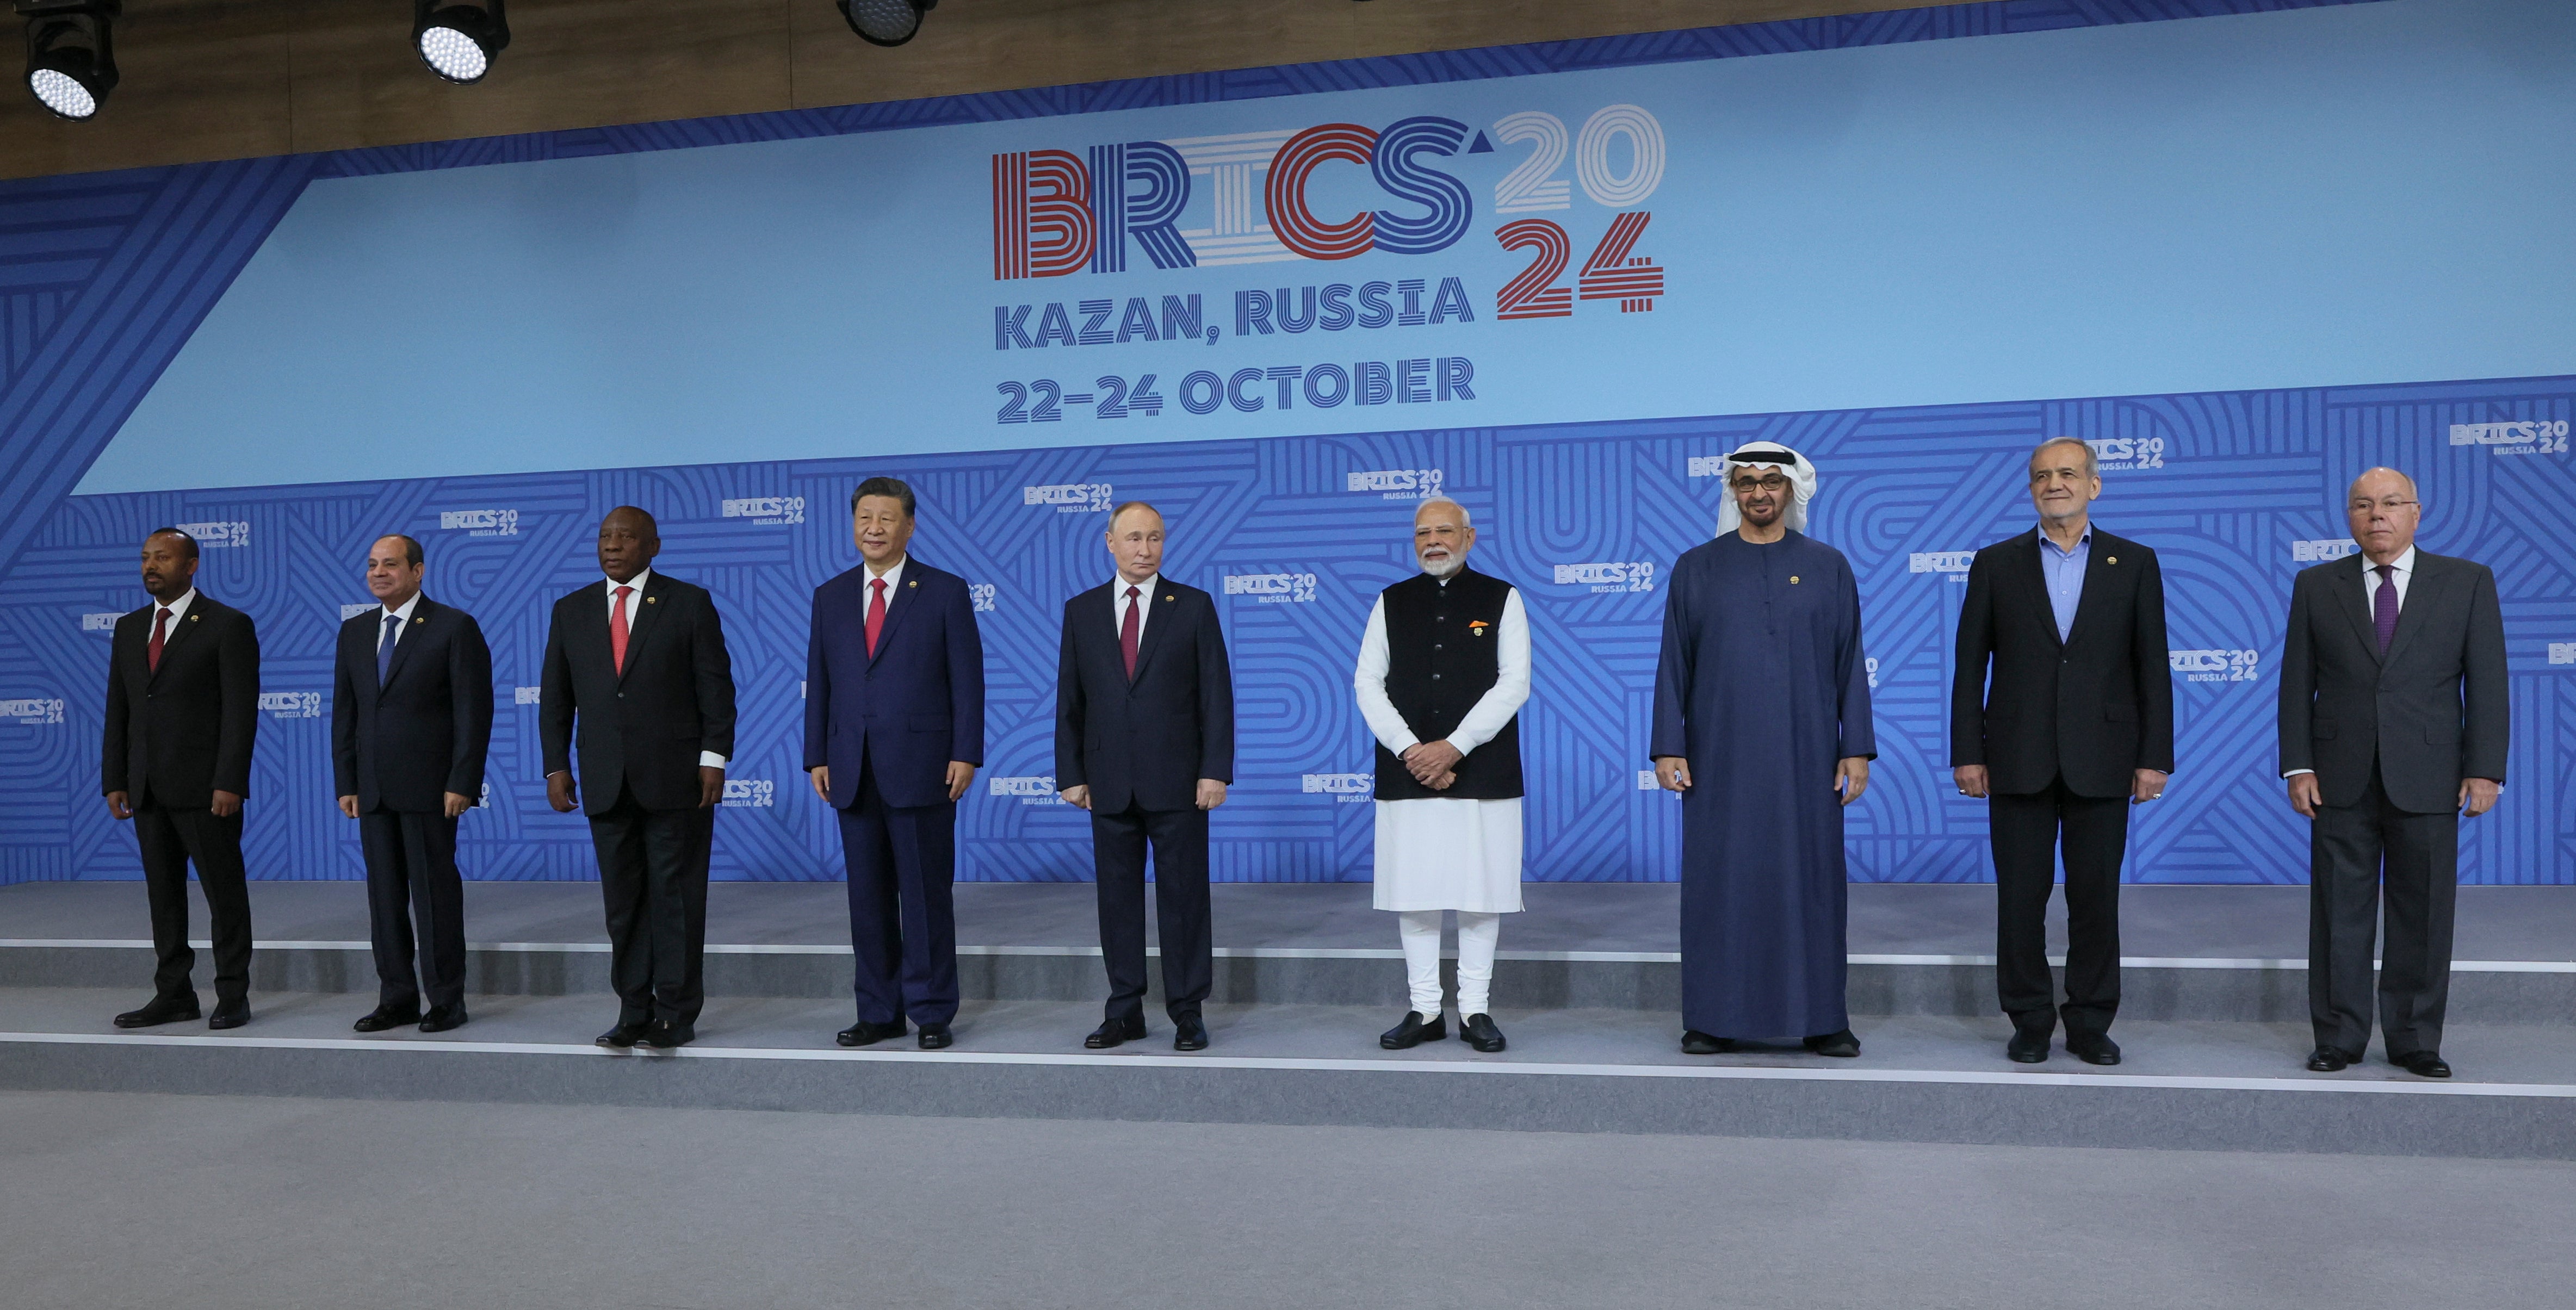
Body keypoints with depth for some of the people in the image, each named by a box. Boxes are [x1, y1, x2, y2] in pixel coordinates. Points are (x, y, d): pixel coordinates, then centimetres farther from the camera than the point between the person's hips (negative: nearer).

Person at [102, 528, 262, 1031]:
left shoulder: (230, 626, -5)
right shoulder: (129, 629, 14)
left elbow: (241, 711, -11)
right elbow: (118, 710, 14)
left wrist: (230, 783, -16)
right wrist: (114, 781, 7)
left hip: (205, 787, -6)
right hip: (148, 790, 6)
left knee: (225, 894, 1)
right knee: (163, 896, 10)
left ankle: (232, 997, 7)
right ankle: (174, 995, 17)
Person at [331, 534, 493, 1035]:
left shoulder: (455, 627, -3)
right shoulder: (354, 631, 14)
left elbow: (474, 711, -8)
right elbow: (344, 713, 15)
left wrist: (462, 783, -13)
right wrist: (345, 784, 8)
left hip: (429, 787, -5)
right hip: (373, 791, 6)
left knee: (435, 893, -1)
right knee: (384, 896, 9)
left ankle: (446, 1000, 7)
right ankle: (397, 998, 17)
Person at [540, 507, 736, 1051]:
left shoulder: (690, 603, 1)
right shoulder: (571, 611, 11)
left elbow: (716, 685, -2)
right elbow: (555, 696, 12)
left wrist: (714, 758, -9)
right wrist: (557, 766, 5)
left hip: (676, 777, -3)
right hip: (606, 782, 4)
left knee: (676, 898, 1)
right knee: (623, 902, 7)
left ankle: (677, 1015, 8)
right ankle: (634, 1013, 15)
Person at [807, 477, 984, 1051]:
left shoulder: (946, 592, 1)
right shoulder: (830, 597, 13)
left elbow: (967, 680, -3)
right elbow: (819, 683, 12)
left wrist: (965, 754, -10)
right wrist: (817, 758, 5)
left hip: (921, 768, -4)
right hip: (853, 772, 4)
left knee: (927, 895, 1)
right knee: (867, 897, 9)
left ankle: (932, 1013, 10)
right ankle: (879, 1011, 18)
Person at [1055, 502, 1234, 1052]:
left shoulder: (1194, 606, 3)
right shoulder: (1081, 611, 9)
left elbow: (1216, 693, -1)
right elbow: (1070, 700, 9)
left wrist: (1215, 771, -8)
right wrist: (1070, 774, 3)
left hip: (1177, 780, -2)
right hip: (1110, 783, 2)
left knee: (1183, 897, 3)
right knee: (1117, 898, 7)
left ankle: (1188, 1011, 12)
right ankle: (1125, 1011, 16)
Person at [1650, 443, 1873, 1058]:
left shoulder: (1828, 567, 7)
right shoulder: (1696, 568, 6)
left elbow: (1850, 663, 5)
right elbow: (1674, 664, 5)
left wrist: (1857, 749, -1)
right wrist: (1668, 747, -2)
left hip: (1805, 755, 0)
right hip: (1720, 755, 0)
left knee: (1810, 878, 3)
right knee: (1720, 879, 2)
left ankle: (1821, 1018, 12)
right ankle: (1715, 1018, 10)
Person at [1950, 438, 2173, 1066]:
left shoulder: (2134, 564, 6)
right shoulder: (1996, 564, 6)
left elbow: (2152, 667, 4)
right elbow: (1970, 665, 4)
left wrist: (2154, 757, -2)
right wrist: (1968, 753, -2)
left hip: (2100, 763, 0)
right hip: (2019, 761, 0)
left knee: (2096, 896, 6)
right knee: (2021, 896, 4)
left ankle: (2090, 1024, 18)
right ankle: (2030, 1022, 16)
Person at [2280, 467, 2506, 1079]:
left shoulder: (2468, 582, 5)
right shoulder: (2316, 586, 7)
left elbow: (2487, 682, 2)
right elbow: (2297, 681, 5)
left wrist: (2484, 769, -5)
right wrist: (2298, 765, -2)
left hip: (2427, 778, 0)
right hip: (2341, 779, 1)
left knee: (2423, 914, 5)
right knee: (2340, 912, 4)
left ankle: (2414, 1040, 17)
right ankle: (2339, 1037, 13)